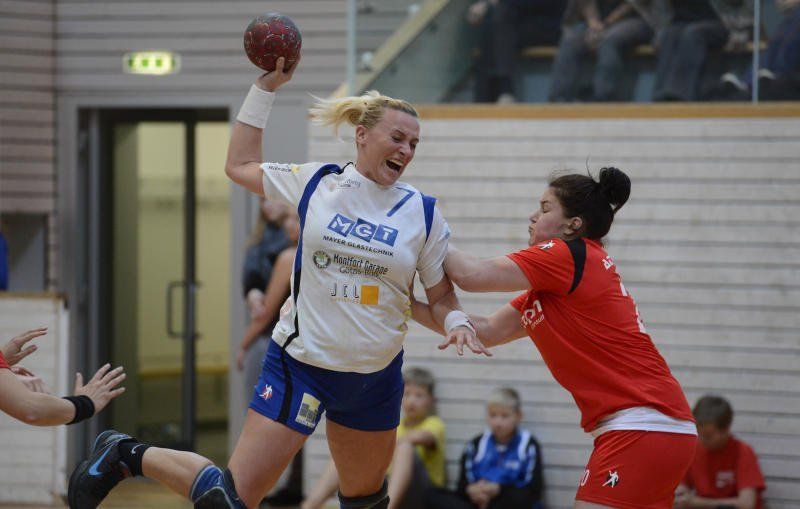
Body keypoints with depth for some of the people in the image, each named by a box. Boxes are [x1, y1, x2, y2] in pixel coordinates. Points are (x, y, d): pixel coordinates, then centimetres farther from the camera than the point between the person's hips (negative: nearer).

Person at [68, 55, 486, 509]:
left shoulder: (424, 212, -2)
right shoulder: (316, 183, -3)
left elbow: (441, 296, 6)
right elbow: (240, 165, 13)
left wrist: (457, 322, -16)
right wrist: (266, 87, 12)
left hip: (376, 377, 3)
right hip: (300, 364, -3)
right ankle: (127, 455, 13)